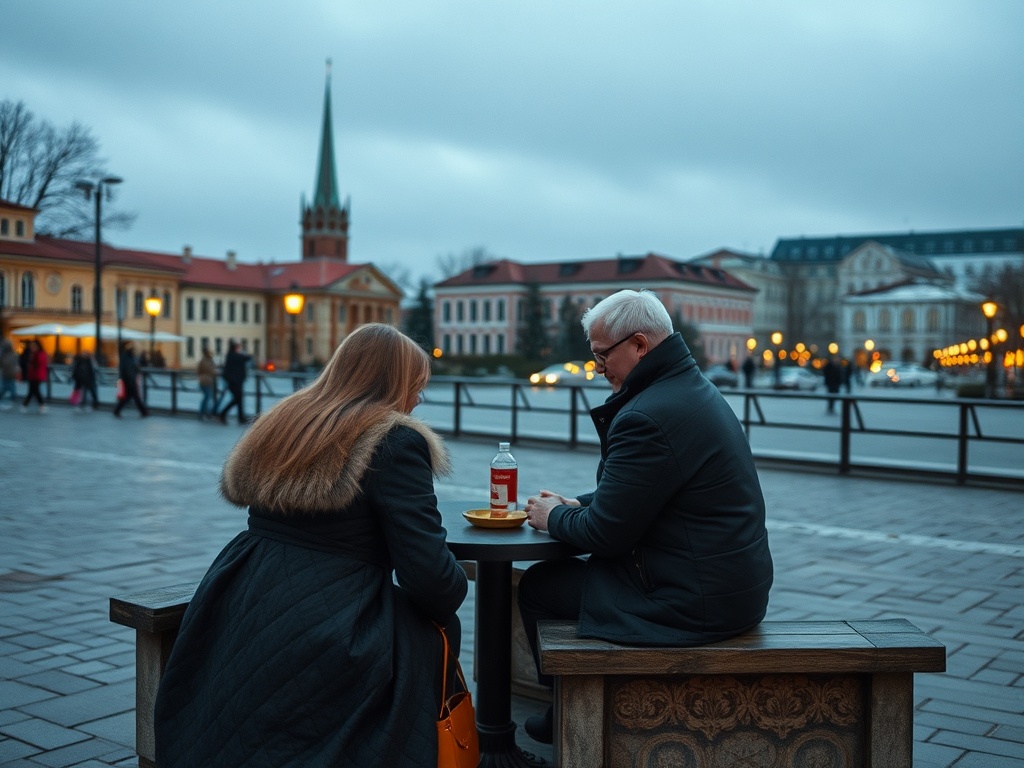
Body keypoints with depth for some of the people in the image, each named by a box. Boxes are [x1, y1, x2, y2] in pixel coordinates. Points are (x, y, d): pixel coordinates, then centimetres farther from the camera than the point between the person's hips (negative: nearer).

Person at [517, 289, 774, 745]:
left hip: (694, 600, -10)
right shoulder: (695, 387, 9)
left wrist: (553, 517, 1)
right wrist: (577, 504, 11)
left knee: (537, 586, 4)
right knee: (569, 571, 24)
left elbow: (604, 533, -18)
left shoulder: (648, 416, -24)